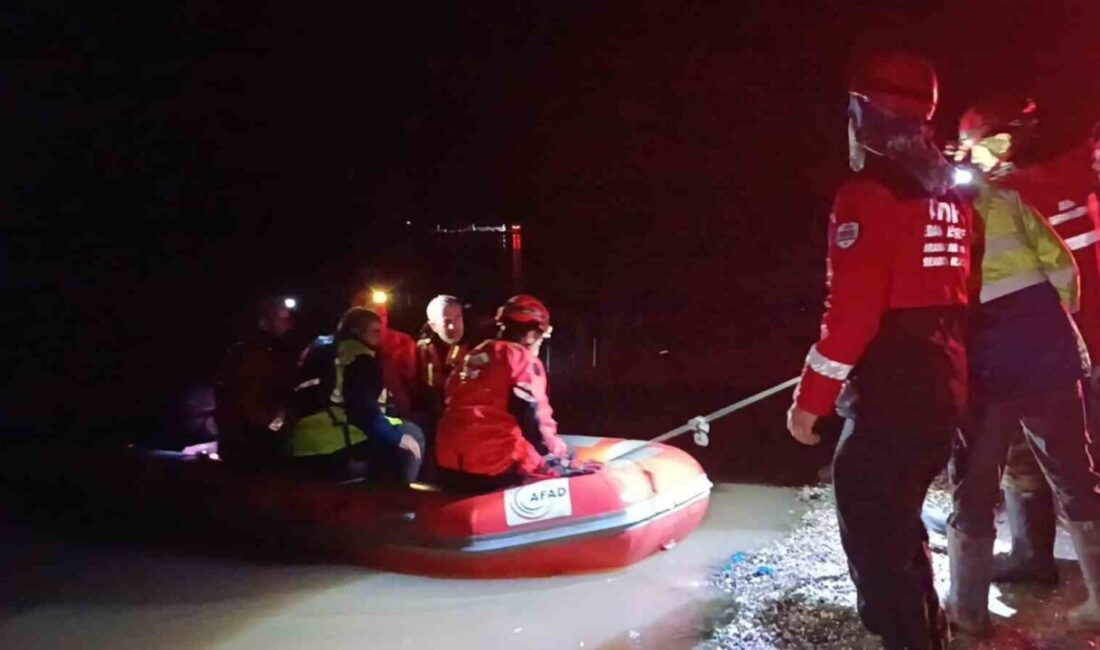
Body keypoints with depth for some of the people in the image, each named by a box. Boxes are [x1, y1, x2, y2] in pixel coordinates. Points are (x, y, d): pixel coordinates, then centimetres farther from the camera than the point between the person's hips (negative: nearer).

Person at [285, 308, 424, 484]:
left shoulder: (318, 349, 24)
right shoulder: (360, 356, -1)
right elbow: (362, 406, -14)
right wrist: (398, 438, -15)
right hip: (339, 439, -8)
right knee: (411, 435, 0)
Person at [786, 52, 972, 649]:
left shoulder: (869, 194, -14)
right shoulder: (952, 198, 11)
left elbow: (852, 309, -20)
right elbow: (954, 295, 17)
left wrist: (811, 397, -13)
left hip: (888, 397, -9)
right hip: (943, 390, 9)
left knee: (875, 540, -1)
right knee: (899, 525, 24)